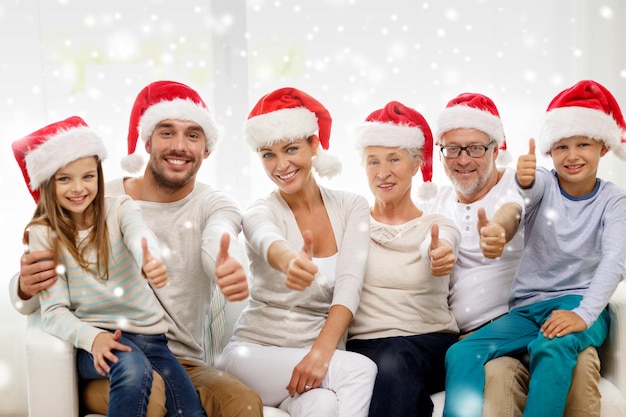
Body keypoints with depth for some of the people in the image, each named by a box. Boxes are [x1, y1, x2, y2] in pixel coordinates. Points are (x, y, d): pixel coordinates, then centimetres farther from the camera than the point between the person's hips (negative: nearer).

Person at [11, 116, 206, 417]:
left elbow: (139, 234, -25)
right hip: (96, 338, -2)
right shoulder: (42, 234, -3)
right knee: (133, 368, -34)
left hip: (149, 333, 2)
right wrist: (91, 337, -29)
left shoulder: (119, 208, 0)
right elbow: (54, 310, -8)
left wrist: (151, 262, -50)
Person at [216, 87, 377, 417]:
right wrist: (289, 262, -57)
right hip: (257, 351, -2)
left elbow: (349, 286, -11)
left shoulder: (351, 207, 2)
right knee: (360, 371, -28)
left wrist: (320, 353, -27)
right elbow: (268, 241, -32)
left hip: (325, 352, 2)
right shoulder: (260, 213, -6)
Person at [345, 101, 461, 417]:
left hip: (430, 344, 0)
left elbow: (434, 247, -20)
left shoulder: (439, 226, 6)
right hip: (364, 344, 0)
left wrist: (439, 254, -44)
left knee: (394, 364, -32)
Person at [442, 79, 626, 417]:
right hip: (526, 308, 3)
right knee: (460, 354, -23)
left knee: (551, 349, -38)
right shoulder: (545, 184, 5)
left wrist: (584, 314, -29)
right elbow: (532, 186, -21)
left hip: (579, 302, -2)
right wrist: (524, 178, -47)